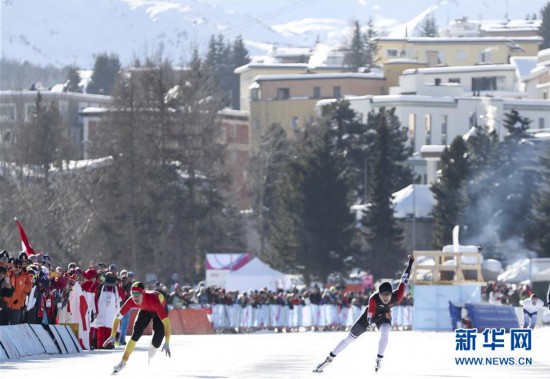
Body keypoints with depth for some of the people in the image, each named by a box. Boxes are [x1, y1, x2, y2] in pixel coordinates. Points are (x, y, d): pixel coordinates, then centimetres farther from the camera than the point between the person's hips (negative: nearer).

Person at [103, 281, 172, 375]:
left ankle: (153, 347, 20)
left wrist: (167, 343, -53)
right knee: (136, 334, -12)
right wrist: (113, 336, -24)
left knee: (159, 335, -18)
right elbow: (118, 317, -21)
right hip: (145, 310, 3)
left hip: (160, 309, -3)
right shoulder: (131, 301, -34)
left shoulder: (153, 300, -46)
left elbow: (166, 322, -48)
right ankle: (123, 362, 0)